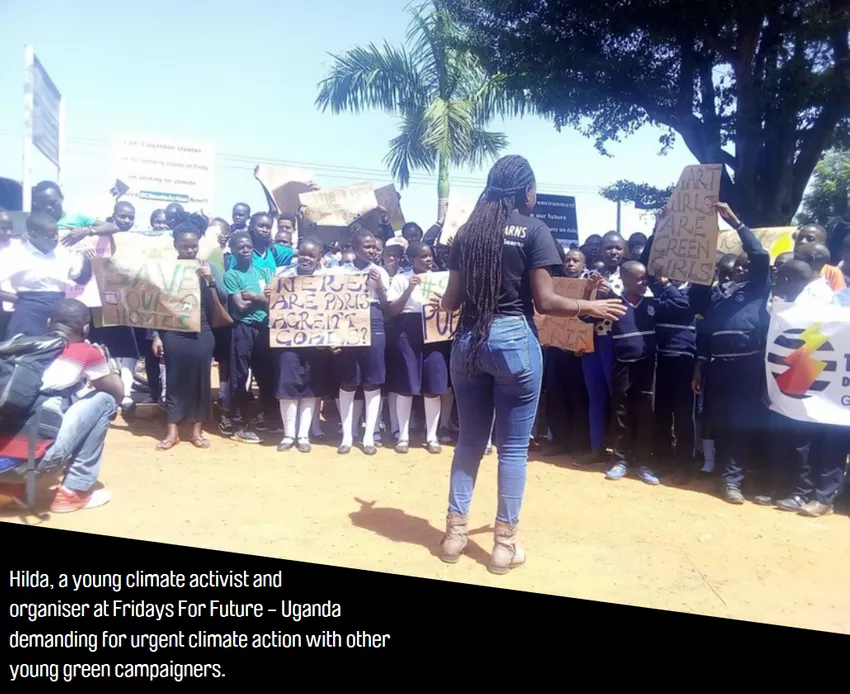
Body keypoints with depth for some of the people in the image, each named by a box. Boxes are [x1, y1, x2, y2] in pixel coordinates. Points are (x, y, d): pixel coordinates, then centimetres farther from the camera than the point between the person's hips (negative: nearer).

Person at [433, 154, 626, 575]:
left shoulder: (467, 231, 8)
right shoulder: (534, 230, -4)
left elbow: (453, 298, 6)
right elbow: (545, 302, -10)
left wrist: (438, 303, 29)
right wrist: (590, 308, 5)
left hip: (468, 340, 5)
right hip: (514, 340, -4)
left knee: (470, 439, 15)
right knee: (513, 446, 6)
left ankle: (455, 531, 21)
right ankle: (504, 542, 14)